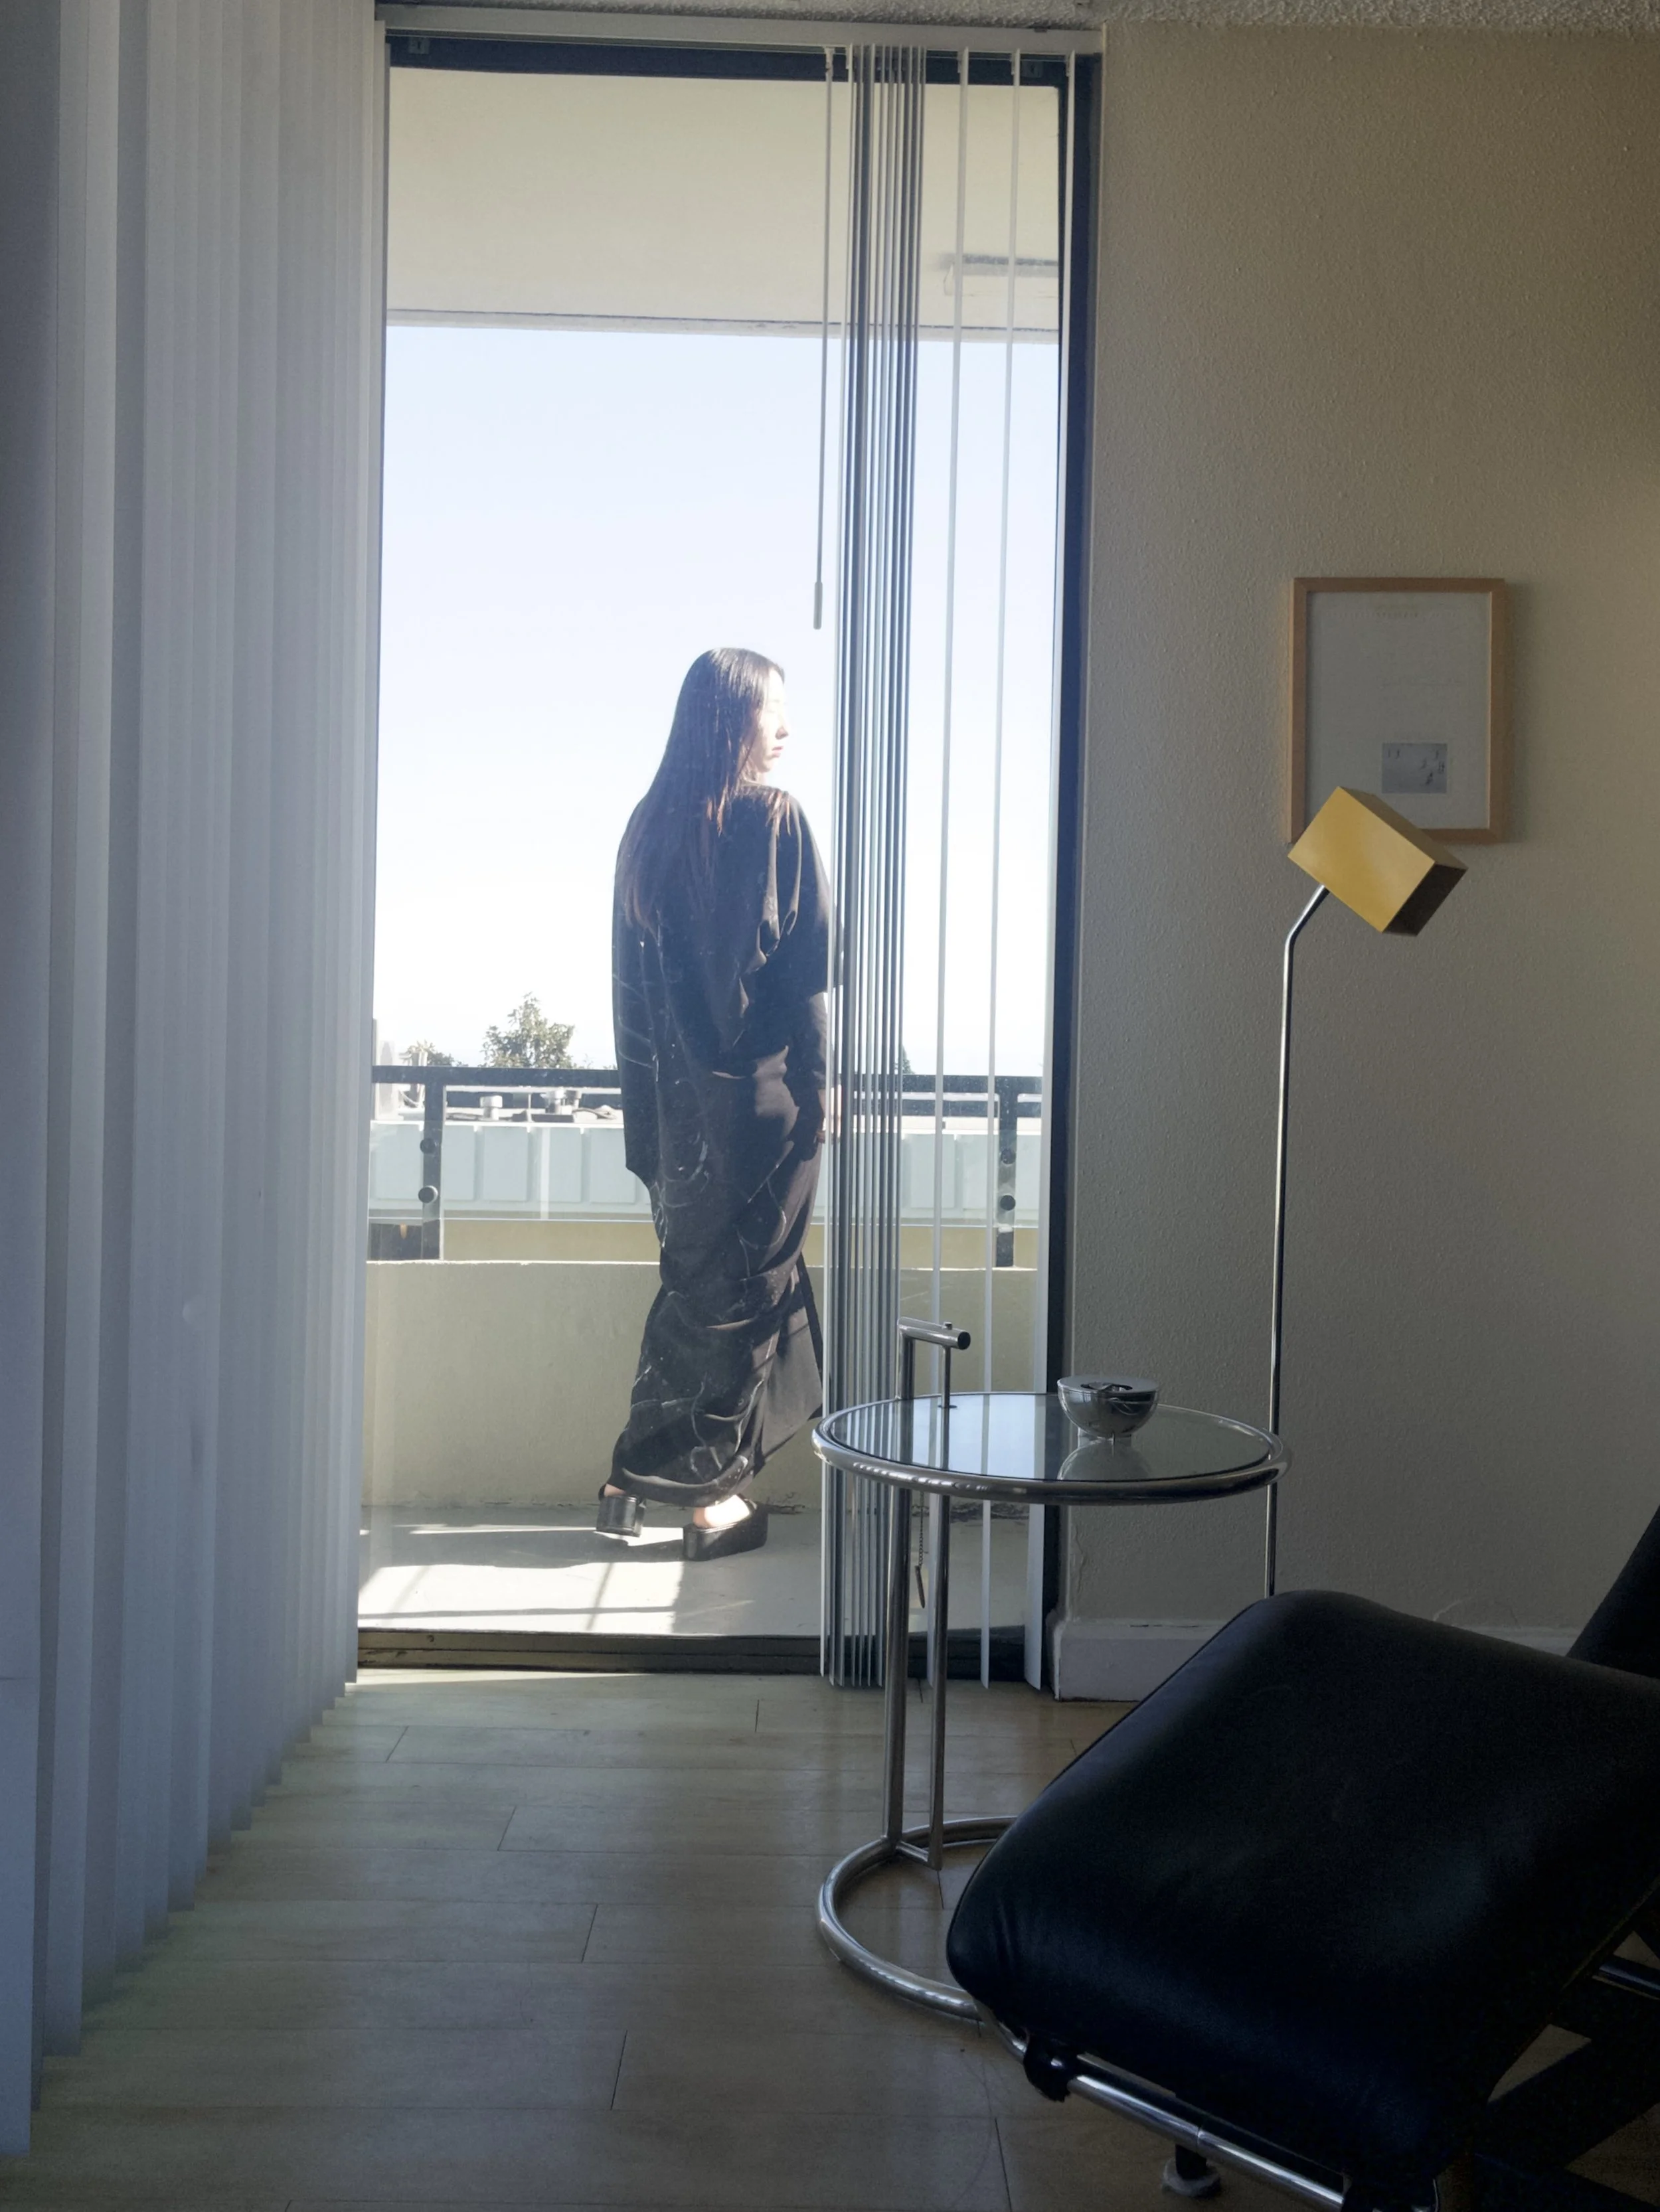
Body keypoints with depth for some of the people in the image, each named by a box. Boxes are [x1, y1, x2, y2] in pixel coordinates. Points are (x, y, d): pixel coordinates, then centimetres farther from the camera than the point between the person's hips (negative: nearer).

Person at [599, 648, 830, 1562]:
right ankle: (709, 1493, 10)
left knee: (694, 1279, 16)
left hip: (673, 1094, 6)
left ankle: (637, 1480, 19)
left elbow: (631, 975, 9)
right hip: (759, 1088, -6)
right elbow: (809, 966, -10)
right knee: (746, 1283, 4)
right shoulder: (775, 818, -9)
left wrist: (649, 1097, 14)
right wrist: (815, 1086, -4)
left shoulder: (649, 826, 7)